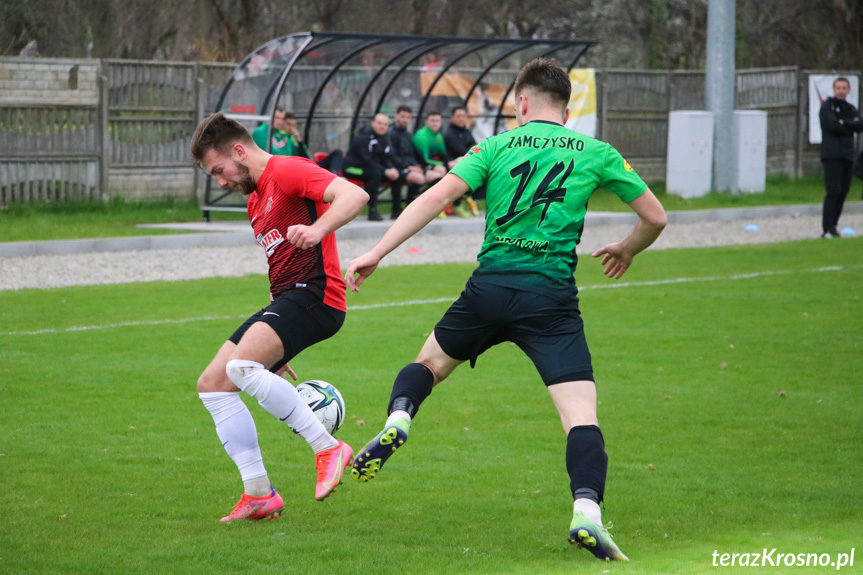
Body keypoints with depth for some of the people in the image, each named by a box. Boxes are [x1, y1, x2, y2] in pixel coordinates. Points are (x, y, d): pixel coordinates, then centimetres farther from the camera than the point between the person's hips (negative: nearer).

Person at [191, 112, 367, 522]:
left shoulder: (288, 170, -6)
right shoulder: (256, 200, 24)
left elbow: (354, 195, -22)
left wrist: (317, 230, -41)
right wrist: (277, 348, 30)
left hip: (313, 295, -11)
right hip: (284, 301, 11)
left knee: (242, 367, -30)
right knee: (211, 384, 4)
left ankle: (328, 448, -22)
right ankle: (259, 495, 3)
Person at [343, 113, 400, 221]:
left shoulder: (383, 138, 9)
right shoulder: (363, 137, -18)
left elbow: (386, 159, 10)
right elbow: (366, 160, -24)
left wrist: (392, 169, -14)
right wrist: (385, 172, -28)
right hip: (353, 167, -8)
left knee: (396, 175, -10)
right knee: (375, 174, -37)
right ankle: (372, 211, -34)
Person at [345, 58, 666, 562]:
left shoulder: (497, 147, 9)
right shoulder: (596, 153, 10)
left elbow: (438, 196, -2)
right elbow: (655, 218, 14)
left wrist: (377, 253, -2)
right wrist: (625, 251, 36)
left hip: (490, 287, 2)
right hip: (551, 298, -2)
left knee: (430, 363, 27)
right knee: (582, 417, -5)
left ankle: (397, 422, -2)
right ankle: (587, 511, -28)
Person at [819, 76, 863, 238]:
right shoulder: (827, 106, 1)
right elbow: (832, 125, -15)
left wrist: (844, 123, -12)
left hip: (847, 156, 6)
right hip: (831, 155, -6)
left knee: (843, 193, 5)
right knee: (833, 191, -14)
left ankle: (833, 226, 11)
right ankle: (827, 229, -15)